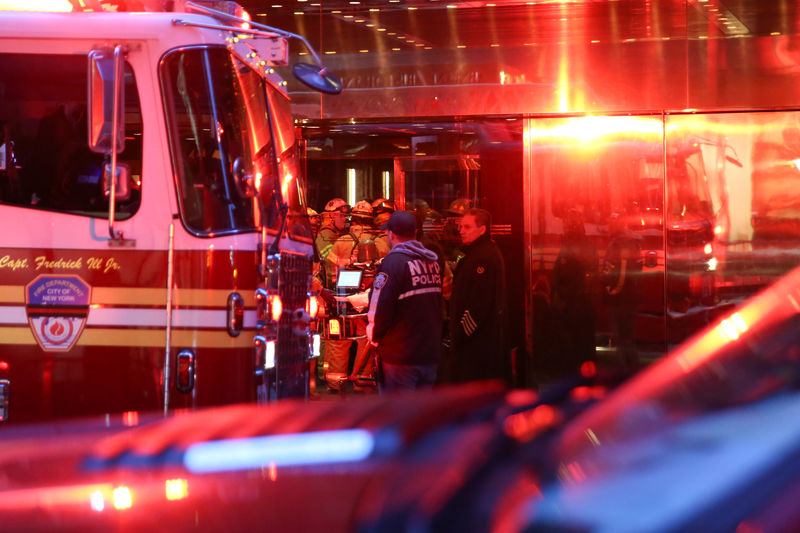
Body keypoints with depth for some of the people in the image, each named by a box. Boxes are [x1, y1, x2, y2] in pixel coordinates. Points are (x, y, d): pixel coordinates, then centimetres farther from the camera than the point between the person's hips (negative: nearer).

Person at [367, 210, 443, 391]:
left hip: (401, 355, -7)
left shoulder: (393, 262, -14)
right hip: (431, 350, 7)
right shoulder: (433, 262, 9)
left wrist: (375, 335, -1)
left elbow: (382, 306, -18)